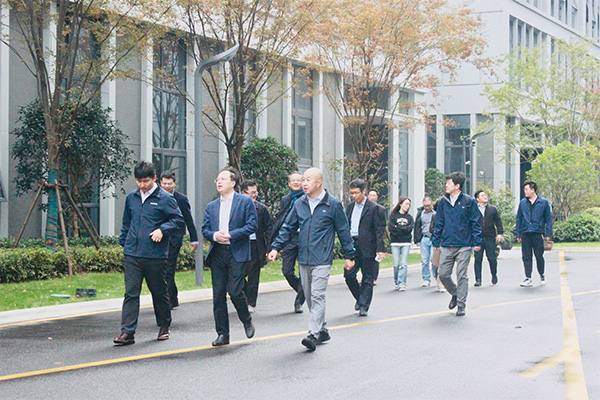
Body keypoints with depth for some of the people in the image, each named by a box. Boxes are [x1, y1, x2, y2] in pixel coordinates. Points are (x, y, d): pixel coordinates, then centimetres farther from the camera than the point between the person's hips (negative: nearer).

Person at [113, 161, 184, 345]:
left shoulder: (165, 198, -3)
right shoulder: (131, 198, 12)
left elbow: (178, 220, -3)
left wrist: (162, 230, -16)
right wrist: (124, 242, 18)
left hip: (155, 255, -3)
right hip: (132, 254, 3)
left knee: (159, 292, 9)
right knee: (131, 292, -4)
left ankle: (164, 327, 28)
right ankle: (127, 332, -7)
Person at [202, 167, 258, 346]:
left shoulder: (245, 202, 2)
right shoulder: (211, 206, 17)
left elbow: (252, 225, -6)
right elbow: (205, 229, 13)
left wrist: (231, 235, -13)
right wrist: (214, 235, -9)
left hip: (237, 253, -5)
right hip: (217, 254, 5)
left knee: (235, 291, -11)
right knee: (218, 295, 2)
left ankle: (247, 321, 17)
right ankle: (222, 334, 9)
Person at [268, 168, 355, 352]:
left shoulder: (333, 204, -2)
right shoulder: (299, 204, 9)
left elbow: (343, 231, 3)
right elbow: (288, 228, 14)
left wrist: (349, 256, 6)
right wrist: (276, 247, 4)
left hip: (322, 260, -5)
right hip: (304, 259, 6)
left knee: (317, 296, -14)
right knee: (309, 297, 10)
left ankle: (314, 334, -18)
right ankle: (322, 330, 22)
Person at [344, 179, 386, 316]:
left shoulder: (374, 208, -5)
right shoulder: (350, 207, 13)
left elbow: (379, 230, -7)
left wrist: (380, 249, -14)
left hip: (367, 247, -5)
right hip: (352, 246, 5)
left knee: (367, 278, 1)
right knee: (348, 275, 0)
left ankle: (364, 306, 8)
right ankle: (360, 298, 23)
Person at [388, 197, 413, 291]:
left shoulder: (409, 217, 13)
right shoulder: (393, 215, 7)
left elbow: (410, 229, -2)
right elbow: (390, 228, -5)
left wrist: (397, 227, -3)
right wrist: (403, 229, -6)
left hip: (406, 242, 1)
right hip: (395, 243, -1)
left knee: (404, 264, -8)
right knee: (396, 264, -3)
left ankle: (401, 284, -9)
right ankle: (396, 281, 18)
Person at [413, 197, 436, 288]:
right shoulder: (420, 213, 10)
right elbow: (417, 227, 15)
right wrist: (417, 239, 8)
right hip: (424, 239, 3)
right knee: (424, 260, 3)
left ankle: (437, 276, 10)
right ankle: (426, 279, 12)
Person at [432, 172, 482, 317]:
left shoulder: (468, 202, -2)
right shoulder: (443, 202, 8)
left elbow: (475, 223, 0)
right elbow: (439, 223, 13)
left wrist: (477, 242, -5)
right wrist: (436, 242, 10)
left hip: (464, 246, -4)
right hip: (447, 245, 4)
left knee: (462, 276, -1)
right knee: (443, 274, 2)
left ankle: (461, 305, 9)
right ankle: (455, 293, 28)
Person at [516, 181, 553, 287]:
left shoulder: (544, 202, 2)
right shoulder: (523, 203, 10)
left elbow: (548, 219, 4)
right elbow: (519, 219, 14)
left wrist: (548, 234, -2)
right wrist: (518, 234, 9)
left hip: (538, 234, -2)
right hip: (525, 234, 2)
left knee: (539, 256, 5)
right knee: (526, 257, 0)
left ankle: (542, 275, 26)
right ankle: (528, 279, 3)